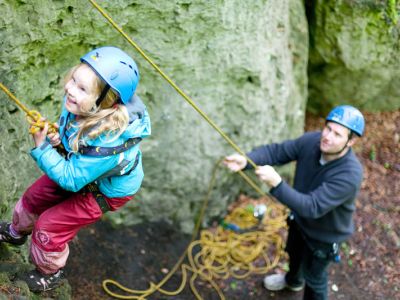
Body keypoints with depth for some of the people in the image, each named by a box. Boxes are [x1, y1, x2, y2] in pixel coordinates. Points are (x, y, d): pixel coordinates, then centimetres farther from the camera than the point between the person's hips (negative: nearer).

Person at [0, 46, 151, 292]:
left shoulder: (108, 142, -45)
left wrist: (42, 147, -31)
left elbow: (70, 179, -33)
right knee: (34, 197, 20)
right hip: (79, 168, 7)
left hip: (107, 191, -7)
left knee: (49, 227, 1)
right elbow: (66, 122, 2)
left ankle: (50, 274, 34)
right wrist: (57, 134, -19)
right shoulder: (80, 104, -25)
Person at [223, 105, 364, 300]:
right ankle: (293, 280, 68)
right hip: (299, 219, 7)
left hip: (323, 234, -6)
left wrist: (277, 184, -55)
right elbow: (276, 151, -20)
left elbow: (312, 207, -44)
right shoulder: (312, 141, -25)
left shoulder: (349, 174, -41)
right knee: (294, 253, 35)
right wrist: (245, 161, -39)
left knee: (314, 277, 19)